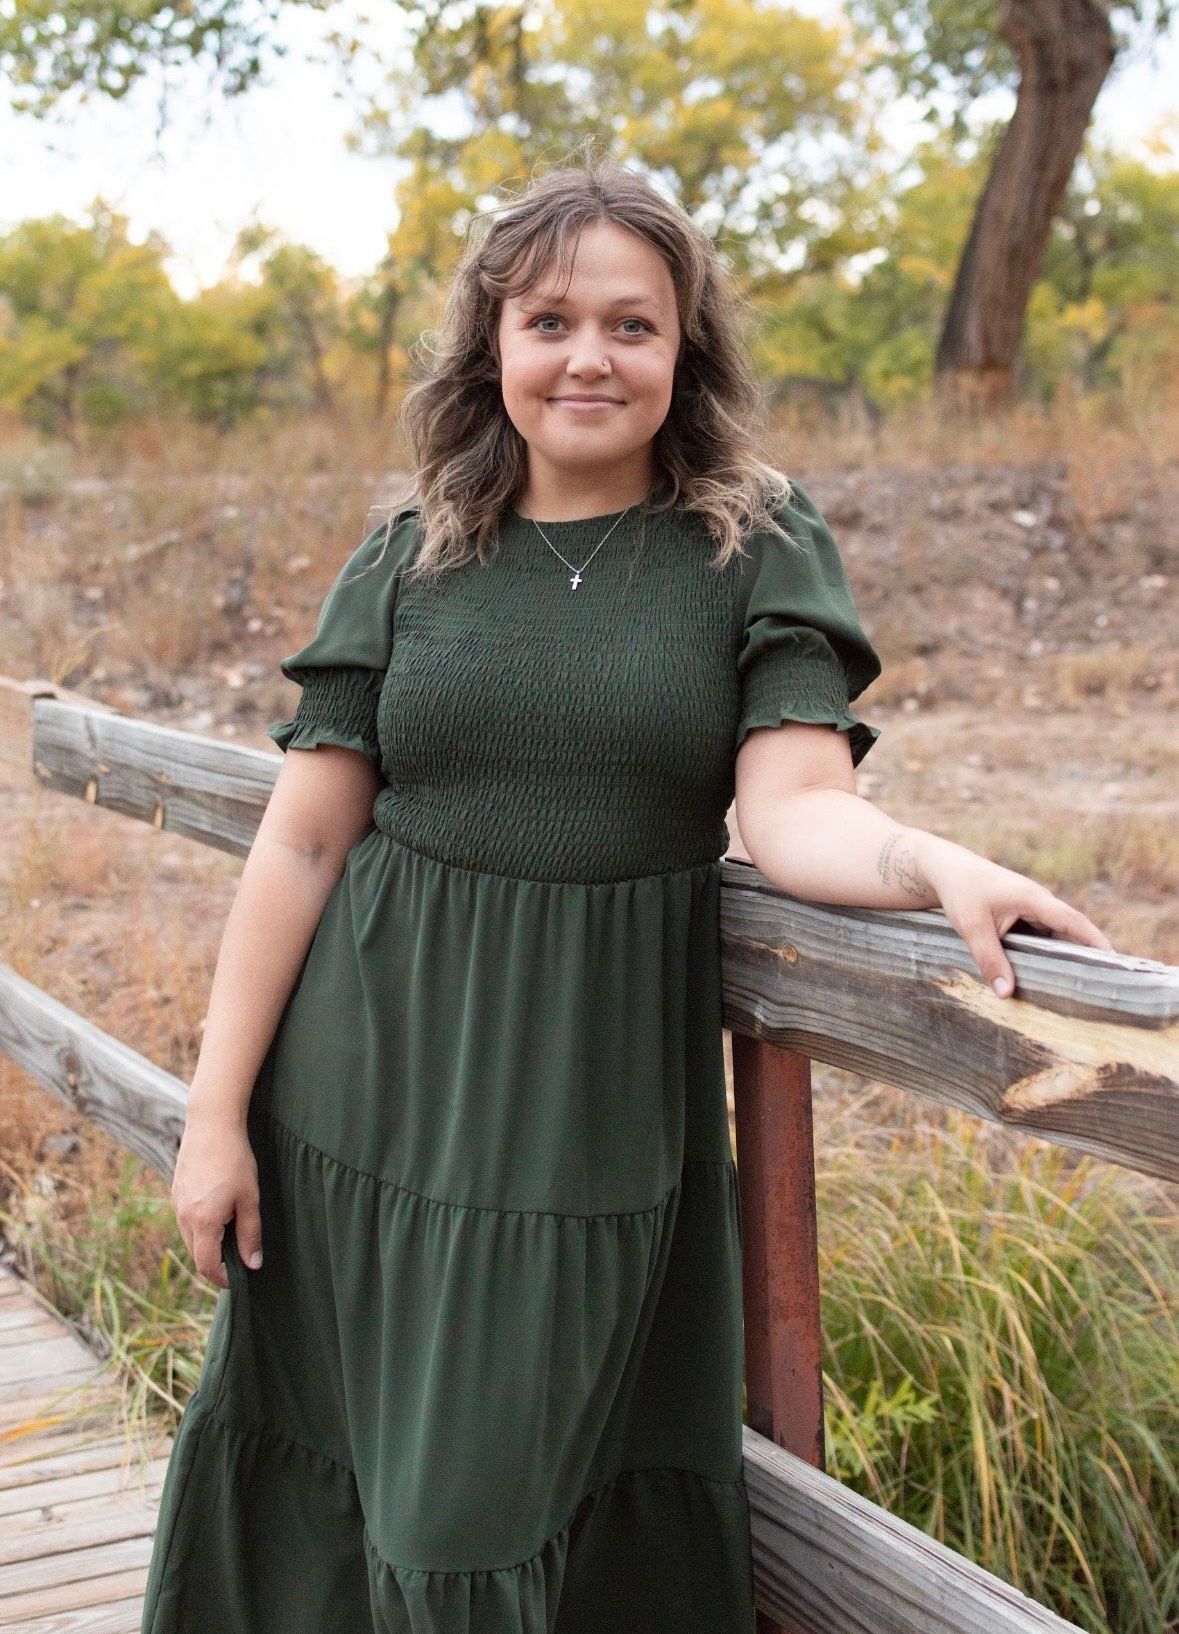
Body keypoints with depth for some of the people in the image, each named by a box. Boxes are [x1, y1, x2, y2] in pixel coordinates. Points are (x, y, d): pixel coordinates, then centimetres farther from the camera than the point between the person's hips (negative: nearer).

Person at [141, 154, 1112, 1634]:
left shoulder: (760, 554, 0)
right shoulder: (409, 565, 4)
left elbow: (794, 807, -10)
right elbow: (301, 843, 3)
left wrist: (941, 865, -32)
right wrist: (216, 1111, 0)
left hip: (605, 1118, -1)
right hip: (377, 1104, 2)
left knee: (592, 1509, 7)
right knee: (361, 1492, 10)